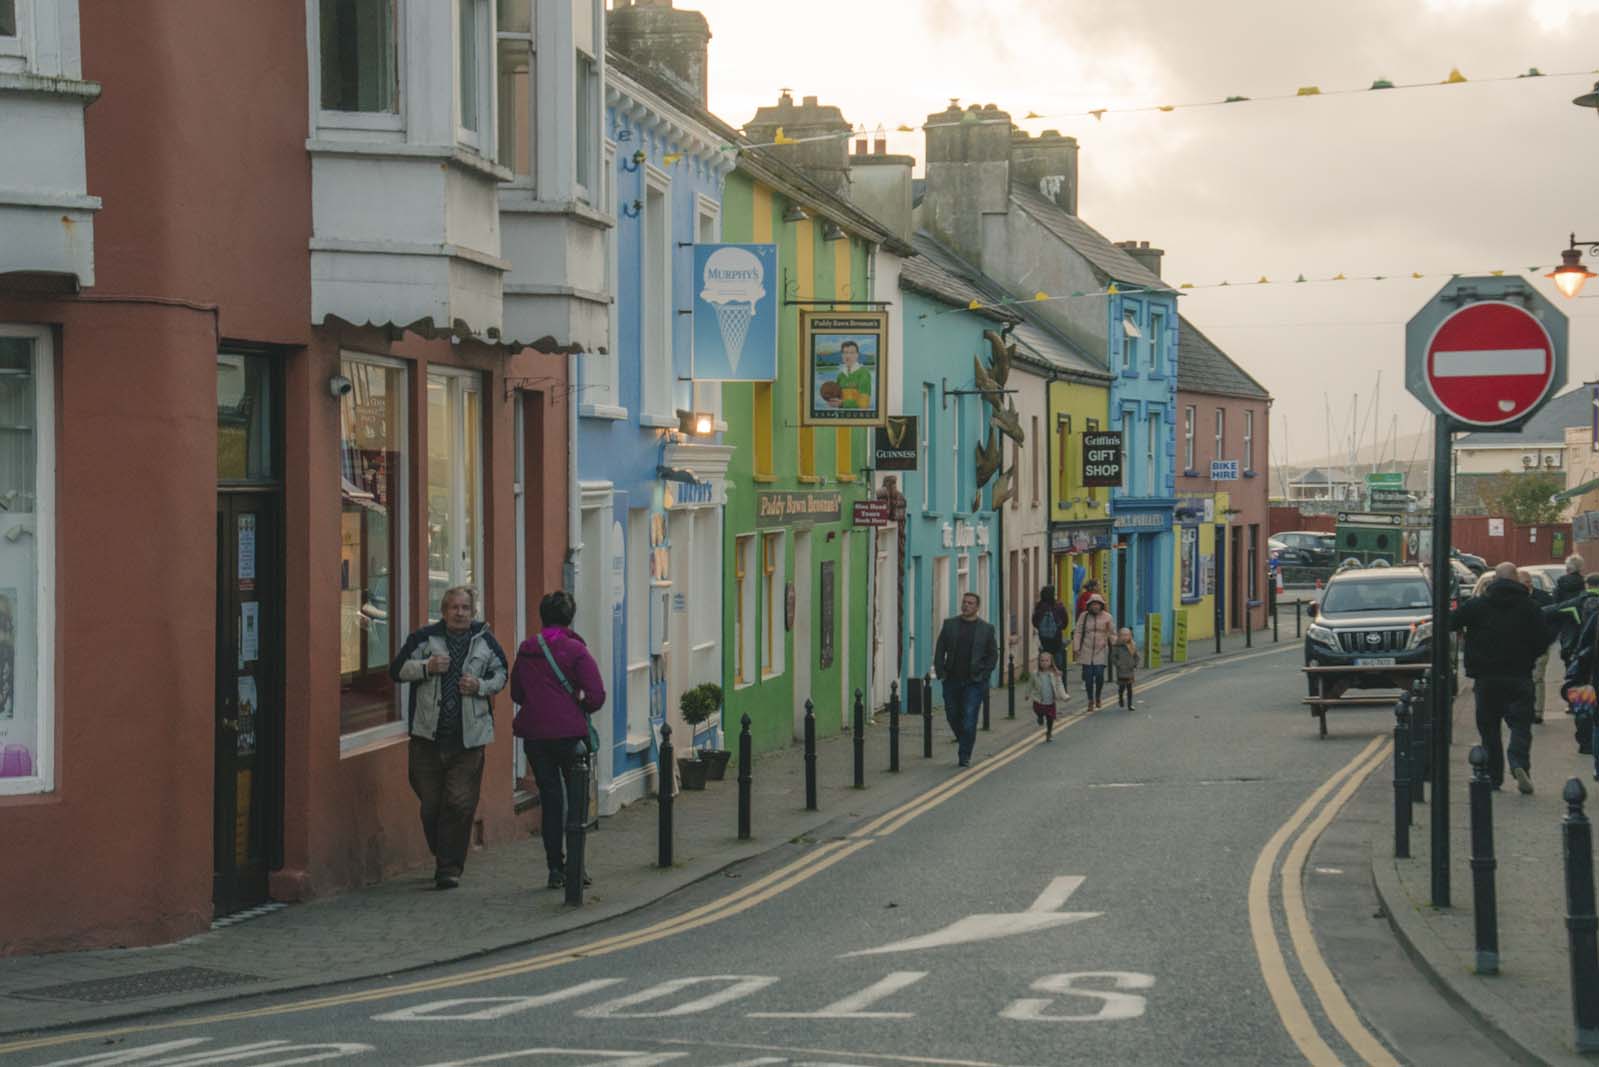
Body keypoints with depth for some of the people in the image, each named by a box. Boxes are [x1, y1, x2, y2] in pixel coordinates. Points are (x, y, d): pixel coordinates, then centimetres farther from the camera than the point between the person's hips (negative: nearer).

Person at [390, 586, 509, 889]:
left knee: (460, 804, -8)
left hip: (468, 738, 0)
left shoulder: (485, 641, 8)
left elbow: (501, 675, 18)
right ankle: (443, 859, 25)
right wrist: (427, 668, -12)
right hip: (428, 736, 0)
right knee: (430, 804, 5)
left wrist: (481, 686, -2)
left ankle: (449, 867, 0)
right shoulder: (424, 638, 3)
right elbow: (397, 670, 4)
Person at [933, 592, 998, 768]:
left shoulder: (986, 629, 2)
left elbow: (993, 655, 5)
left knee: (969, 719, -8)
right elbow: (940, 650, 8)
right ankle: (965, 744, 33)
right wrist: (940, 672, -2)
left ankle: (965, 755, 1)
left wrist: (983, 675, -5)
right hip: (952, 680, 3)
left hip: (974, 682, -3)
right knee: (953, 716, 9)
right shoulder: (949, 625, 6)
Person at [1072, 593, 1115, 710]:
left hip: (1101, 652, -1)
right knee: (1088, 676, 1)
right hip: (1086, 651, 1)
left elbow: (1113, 634, 7)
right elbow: (1077, 632, 3)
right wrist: (1076, 648, -4)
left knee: (1099, 675, -10)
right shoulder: (1083, 616, 2)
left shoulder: (1107, 617, 2)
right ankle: (1090, 701, 13)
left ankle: (1097, 697, 15)